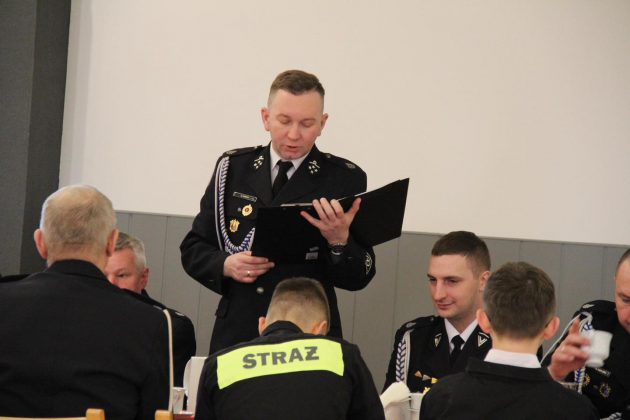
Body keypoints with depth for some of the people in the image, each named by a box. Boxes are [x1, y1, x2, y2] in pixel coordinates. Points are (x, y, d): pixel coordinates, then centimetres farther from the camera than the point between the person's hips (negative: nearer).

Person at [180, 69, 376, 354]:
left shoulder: (345, 179, 1)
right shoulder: (232, 168, 10)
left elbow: (359, 278, 0)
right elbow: (193, 249, 13)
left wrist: (340, 241, -20)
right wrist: (225, 265, -8)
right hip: (235, 335, 2)